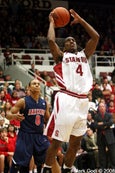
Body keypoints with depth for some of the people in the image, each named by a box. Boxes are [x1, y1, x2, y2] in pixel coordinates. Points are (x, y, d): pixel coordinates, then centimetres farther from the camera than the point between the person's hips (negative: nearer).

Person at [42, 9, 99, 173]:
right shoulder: (61, 56, 9)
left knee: (75, 143, 10)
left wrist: (80, 20, 19)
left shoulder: (84, 54, 23)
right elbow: (51, 40, -8)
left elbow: (96, 37, 16)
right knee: (56, 141, -5)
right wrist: (52, 23, 8)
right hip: (66, 100, -6)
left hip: (83, 101, 6)